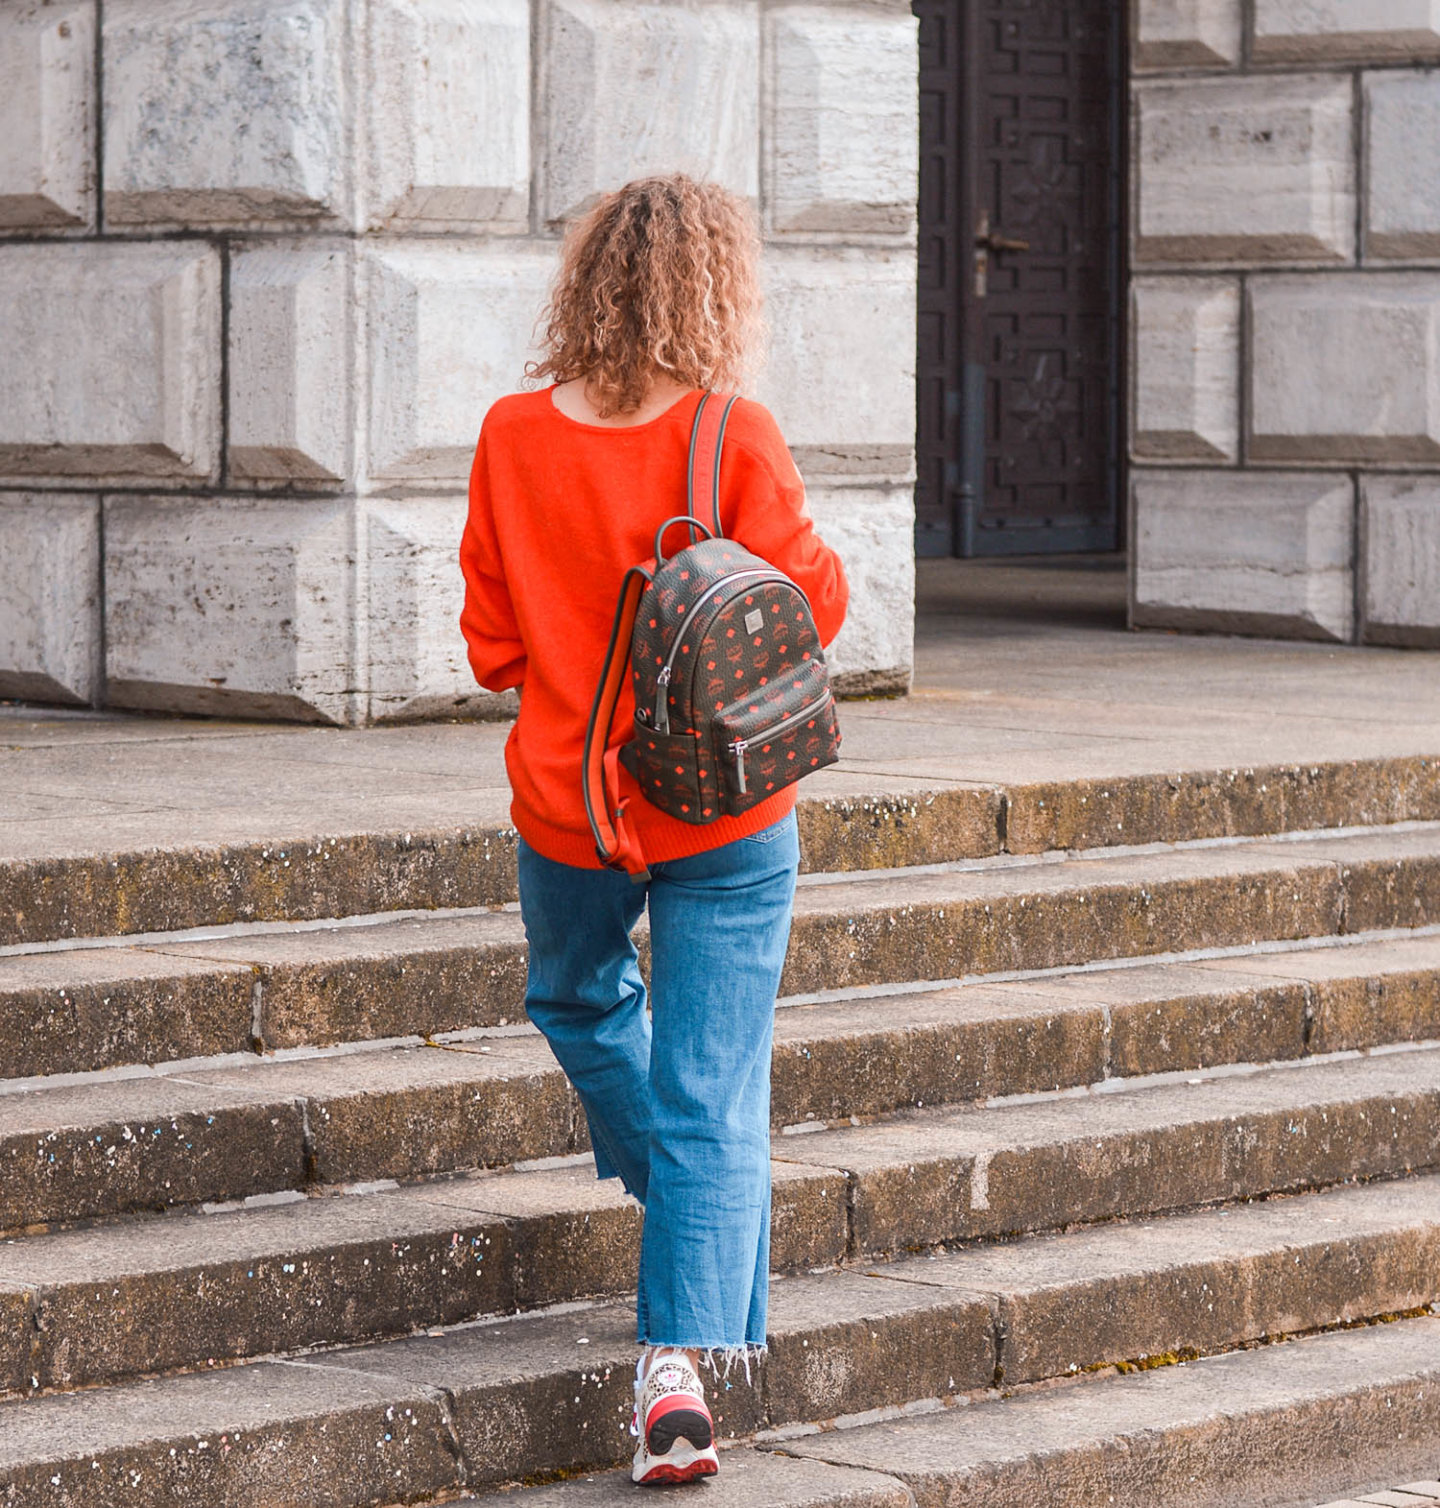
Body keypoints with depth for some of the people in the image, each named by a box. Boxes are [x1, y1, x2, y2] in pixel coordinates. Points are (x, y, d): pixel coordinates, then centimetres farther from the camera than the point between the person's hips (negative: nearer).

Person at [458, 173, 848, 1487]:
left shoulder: (513, 437, -5)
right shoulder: (734, 438, -14)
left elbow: (492, 646, 1)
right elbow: (812, 608, -9)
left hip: (566, 803, 3)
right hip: (722, 812, -3)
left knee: (580, 998, 33)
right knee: (712, 1096, 0)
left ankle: (688, 1210, 43)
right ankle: (683, 1354, -12)